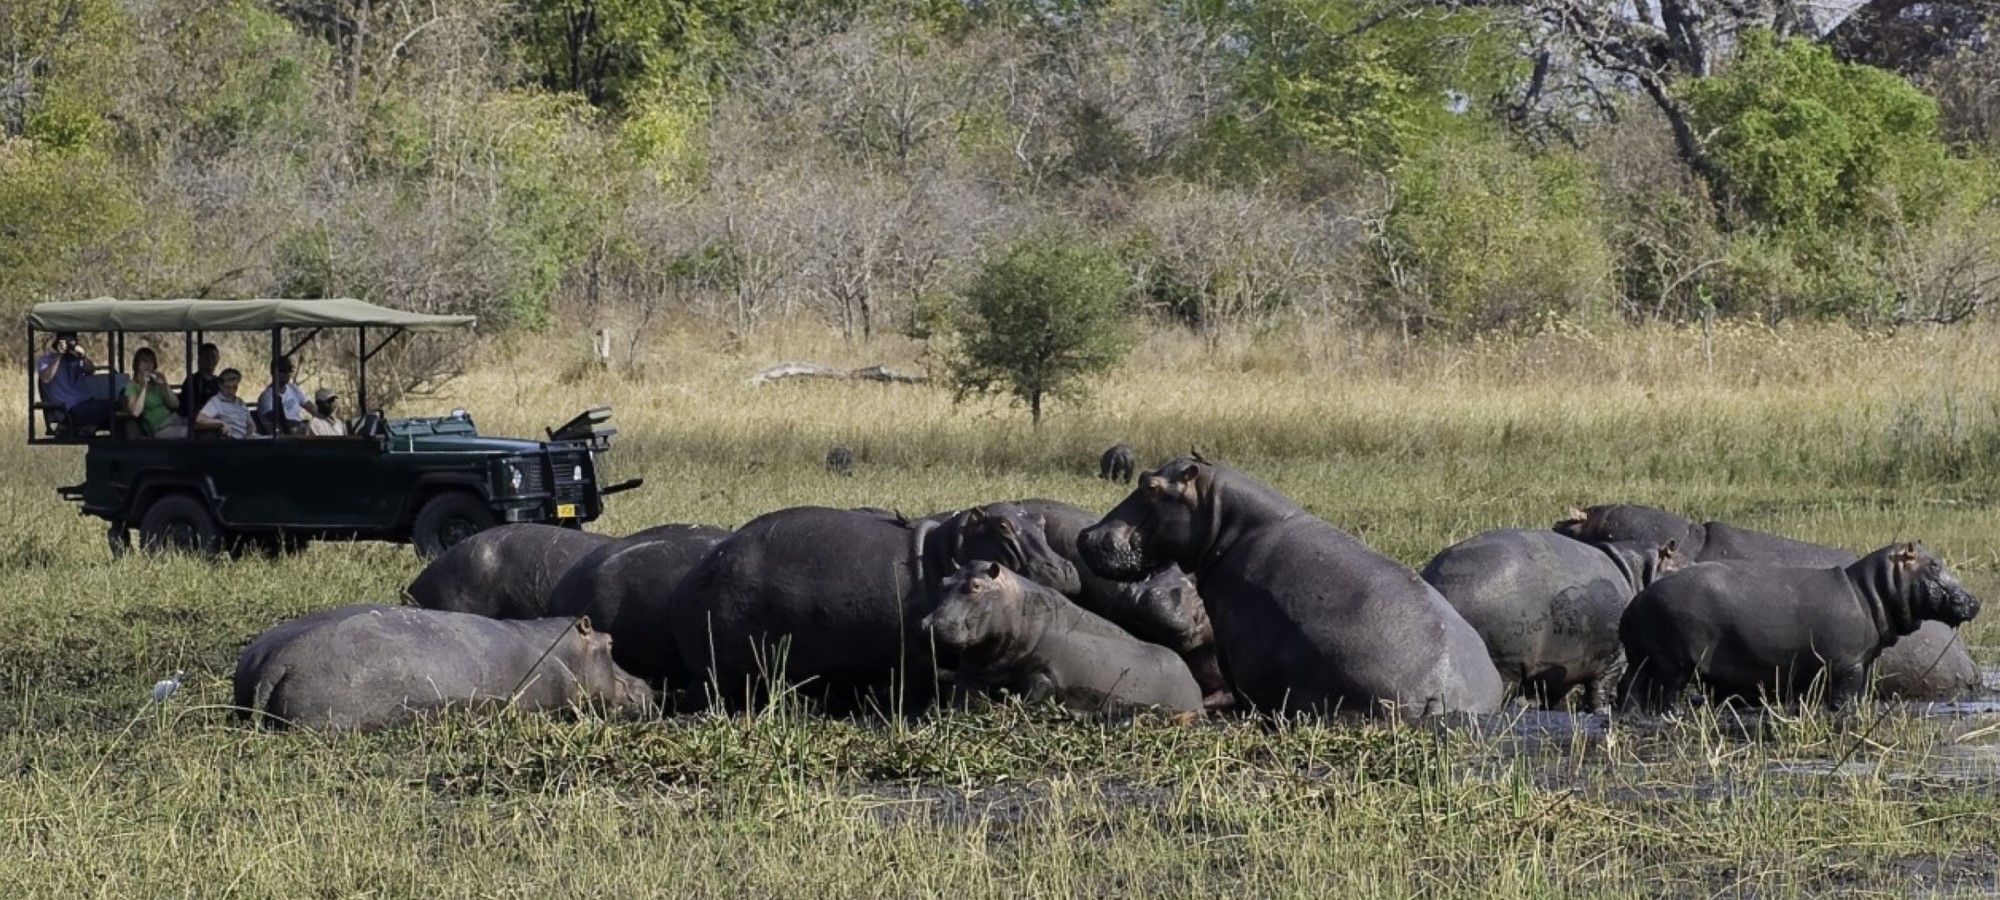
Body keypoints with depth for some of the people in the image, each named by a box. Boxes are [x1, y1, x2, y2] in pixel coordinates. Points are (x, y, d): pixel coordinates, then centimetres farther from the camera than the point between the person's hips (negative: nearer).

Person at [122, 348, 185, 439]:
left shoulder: (156, 381, 20)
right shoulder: (132, 386, 3)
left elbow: (175, 405, 16)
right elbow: (135, 412, -14)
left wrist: (164, 386, 2)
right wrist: (144, 387, -9)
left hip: (175, 421, 6)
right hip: (160, 428, -6)